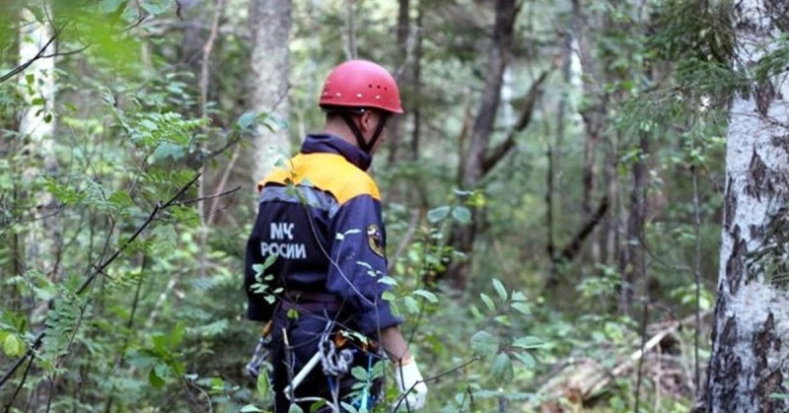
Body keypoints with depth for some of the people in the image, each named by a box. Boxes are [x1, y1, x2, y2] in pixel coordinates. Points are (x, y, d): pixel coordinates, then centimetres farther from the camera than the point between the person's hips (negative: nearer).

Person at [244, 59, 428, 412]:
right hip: (339, 358, -8)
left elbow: (256, 273, 16)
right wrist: (404, 362, -23)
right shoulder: (351, 187, -16)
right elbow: (363, 284, -24)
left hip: (288, 348, 8)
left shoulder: (279, 181, 9)